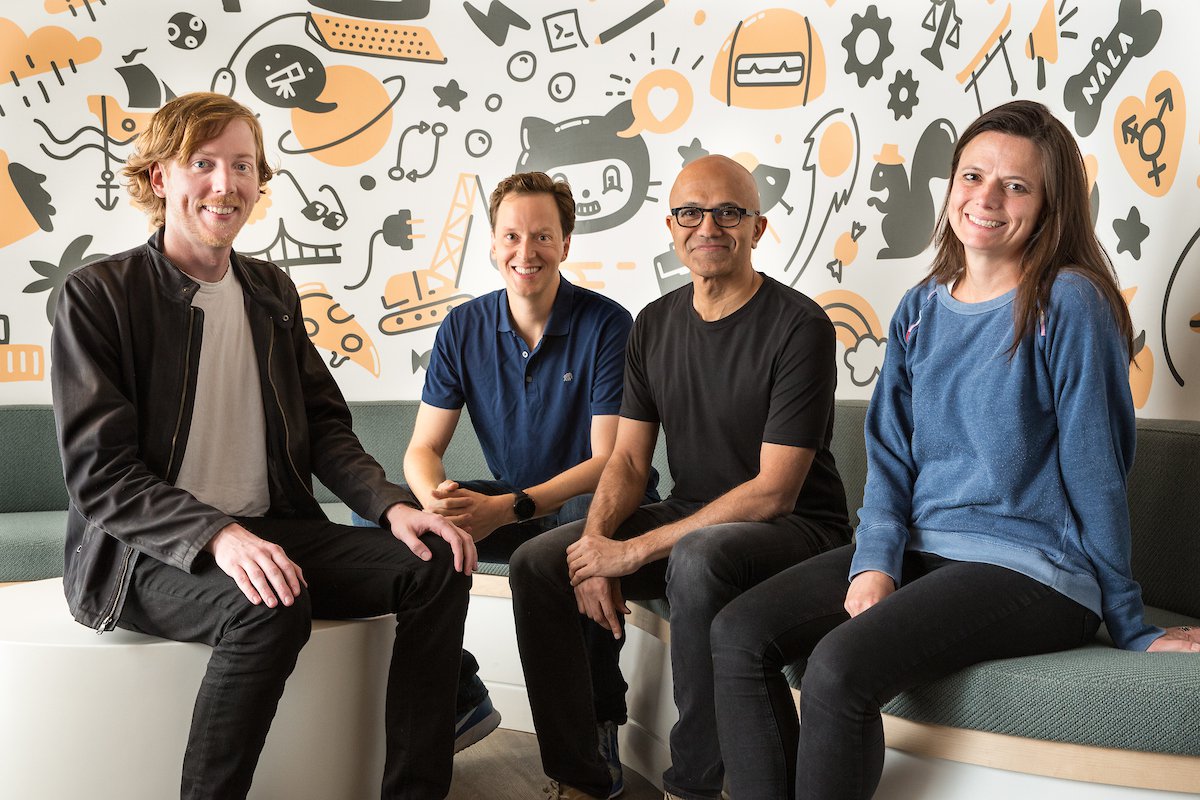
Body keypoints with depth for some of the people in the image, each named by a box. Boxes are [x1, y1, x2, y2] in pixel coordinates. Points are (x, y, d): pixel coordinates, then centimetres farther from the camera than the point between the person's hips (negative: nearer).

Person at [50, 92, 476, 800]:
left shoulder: (274, 292, 13)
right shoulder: (99, 296, -7)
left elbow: (324, 427, 11)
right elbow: (100, 475, -14)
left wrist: (393, 504, -8)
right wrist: (216, 536, -29)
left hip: (271, 532, 6)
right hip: (146, 553, -6)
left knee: (436, 563, -14)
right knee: (271, 608, -36)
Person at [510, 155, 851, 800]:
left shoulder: (799, 328, -15)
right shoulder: (654, 325, 6)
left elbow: (774, 491, -20)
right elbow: (628, 460, 6)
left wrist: (637, 550, -22)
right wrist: (595, 540, -16)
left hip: (792, 530, -6)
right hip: (687, 521, 7)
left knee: (698, 557, -38)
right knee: (536, 564, -9)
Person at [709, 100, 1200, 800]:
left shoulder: (1068, 303, -8)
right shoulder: (921, 310, 11)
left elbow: (1095, 472, -7)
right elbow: (891, 455, 9)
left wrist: (1130, 625, -3)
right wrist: (875, 561, -8)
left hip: (1031, 569, -6)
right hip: (917, 550, 7)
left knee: (840, 665, -29)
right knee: (738, 635, -11)